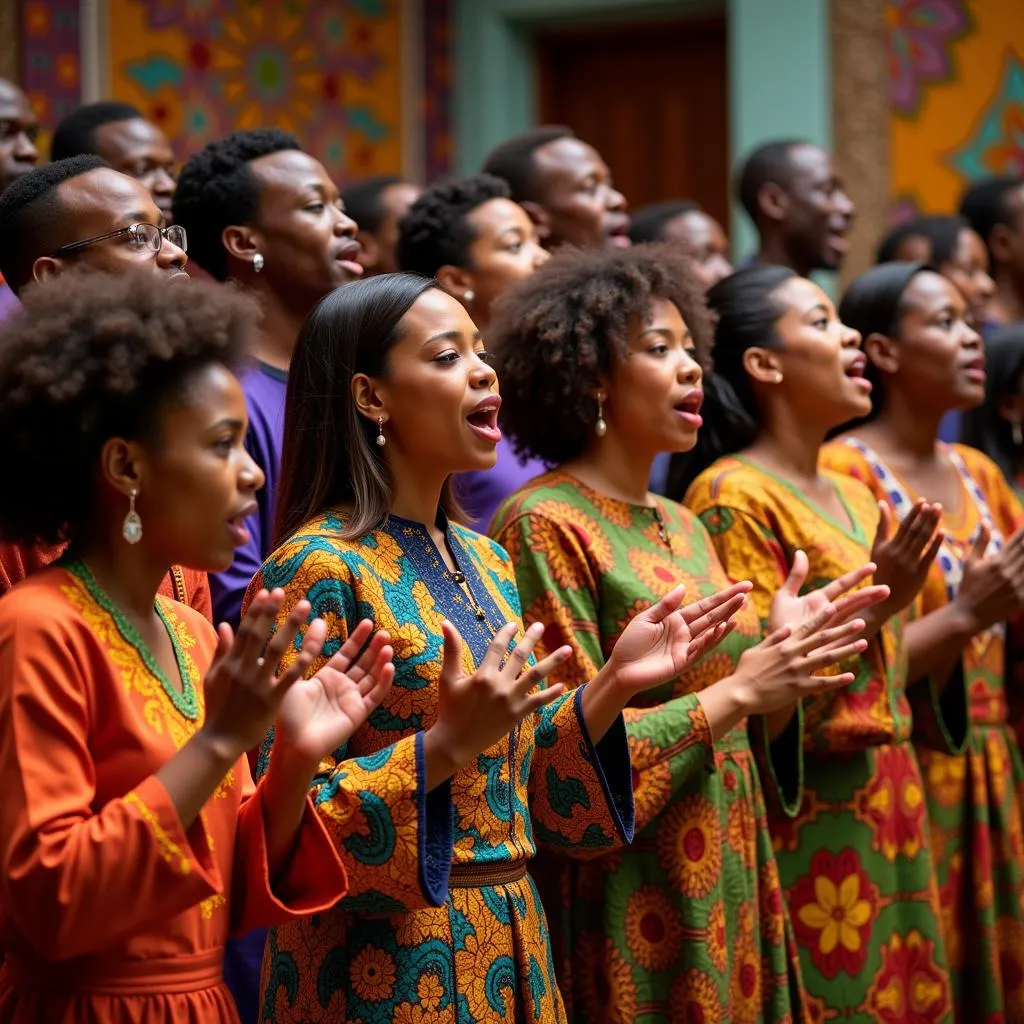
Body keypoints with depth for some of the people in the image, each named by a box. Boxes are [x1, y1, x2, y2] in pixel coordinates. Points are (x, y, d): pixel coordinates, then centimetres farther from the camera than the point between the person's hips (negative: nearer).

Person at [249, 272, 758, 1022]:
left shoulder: (484, 561, 9)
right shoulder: (318, 568, -14)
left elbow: (514, 774, 13)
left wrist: (613, 685, 0)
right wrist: (447, 744, -27)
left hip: (508, 949, 7)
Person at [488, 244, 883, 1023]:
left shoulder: (683, 526, 12)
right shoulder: (545, 524, -12)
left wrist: (779, 646, 1)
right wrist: (738, 692, -18)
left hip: (729, 875, 8)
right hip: (628, 900, -8)